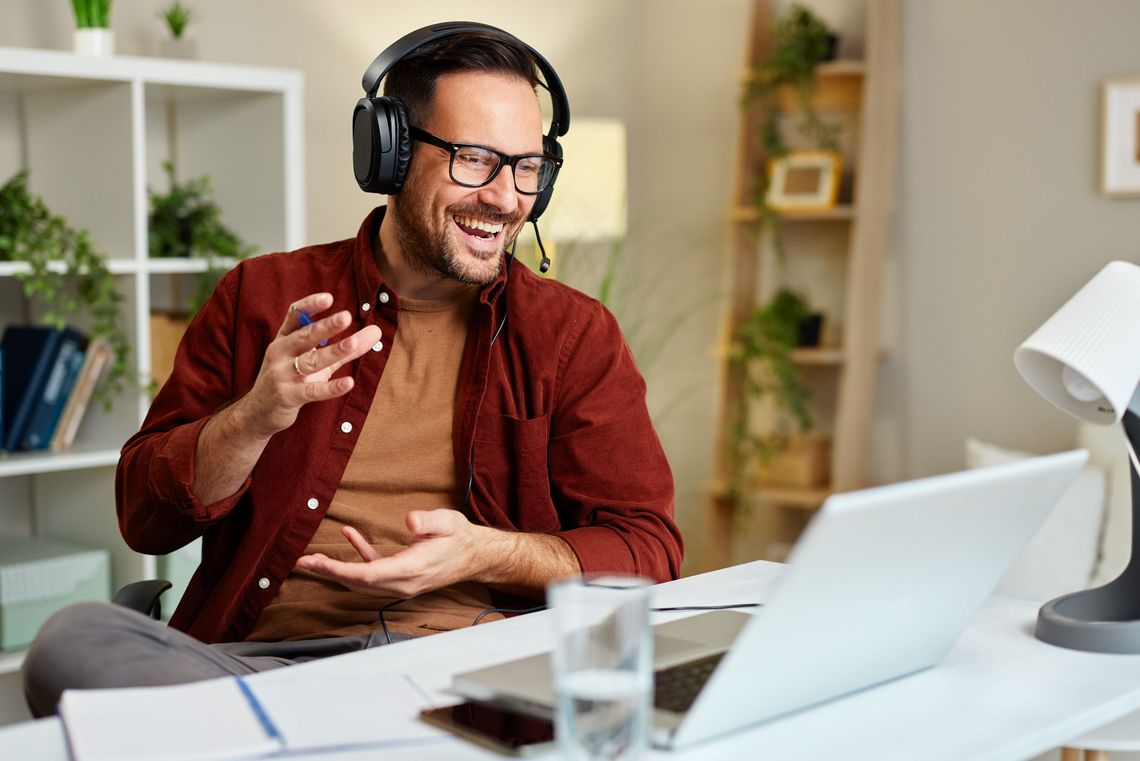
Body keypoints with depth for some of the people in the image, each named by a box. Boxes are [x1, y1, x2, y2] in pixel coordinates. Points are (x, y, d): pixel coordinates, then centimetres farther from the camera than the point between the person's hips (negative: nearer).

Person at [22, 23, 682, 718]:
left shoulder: (576, 334, 11)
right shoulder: (263, 297, 12)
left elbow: (649, 550, 5)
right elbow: (144, 520, 8)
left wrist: (490, 555, -14)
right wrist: (256, 415, -12)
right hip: (269, 652, 2)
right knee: (72, 640, -28)